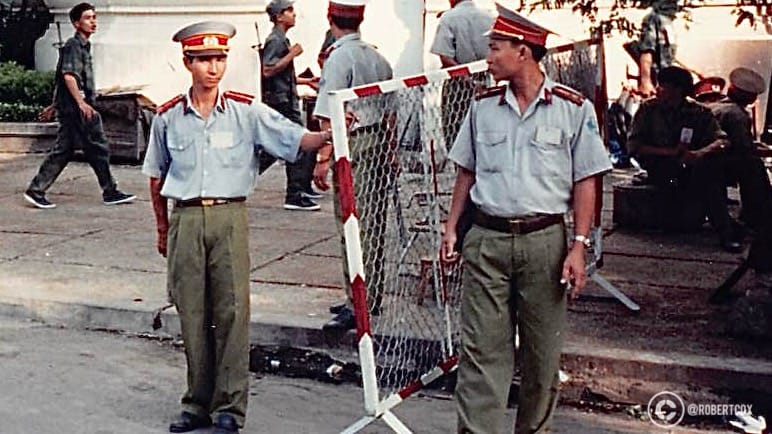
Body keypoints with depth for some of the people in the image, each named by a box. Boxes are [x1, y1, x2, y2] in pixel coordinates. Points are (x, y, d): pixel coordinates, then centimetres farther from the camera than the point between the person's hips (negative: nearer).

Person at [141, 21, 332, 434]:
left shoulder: (247, 111, -1)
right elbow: (156, 176, 15)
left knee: (232, 310, -2)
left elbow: (297, 139, -9)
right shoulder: (168, 117, 5)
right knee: (192, 313, 7)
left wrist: (329, 134, -29)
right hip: (185, 218, 2)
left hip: (229, 217, -2)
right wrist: (163, 228, 17)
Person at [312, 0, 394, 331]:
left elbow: (331, 116, -15)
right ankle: (370, 296, 23)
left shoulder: (338, 58, -9)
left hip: (354, 145, -8)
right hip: (380, 142, 8)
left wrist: (323, 158, -14)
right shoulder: (377, 57, 13)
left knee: (353, 226, -6)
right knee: (373, 223, 13)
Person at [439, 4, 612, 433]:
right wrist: (451, 228, 9)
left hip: (544, 241, -2)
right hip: (486, 240, 2)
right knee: (481, 348, -1)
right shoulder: (483, 105, 8)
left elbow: (585, 182, -1)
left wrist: (578, 246, -7)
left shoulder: (573, 108, -2)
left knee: (542, 349, 9)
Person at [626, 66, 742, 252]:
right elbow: (633, 146, -5)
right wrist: (671, 152, -16)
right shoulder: (648, 109, 5)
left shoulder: (699, 112, 7)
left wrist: (701, 153, -28)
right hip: (660, 169, -1)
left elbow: (722, 140, -5)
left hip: (692, 167, 1)